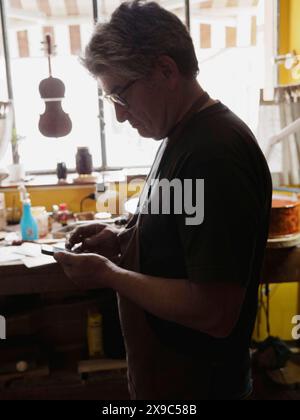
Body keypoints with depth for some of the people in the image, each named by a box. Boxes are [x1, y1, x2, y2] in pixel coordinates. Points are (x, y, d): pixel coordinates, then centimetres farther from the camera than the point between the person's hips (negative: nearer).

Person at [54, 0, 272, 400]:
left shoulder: (216, 153, -28)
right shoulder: (182, 135, 3)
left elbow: (215, 313, -29)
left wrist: (108, 274, -20)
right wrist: (123, 240, -2)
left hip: (193, 382, -8)